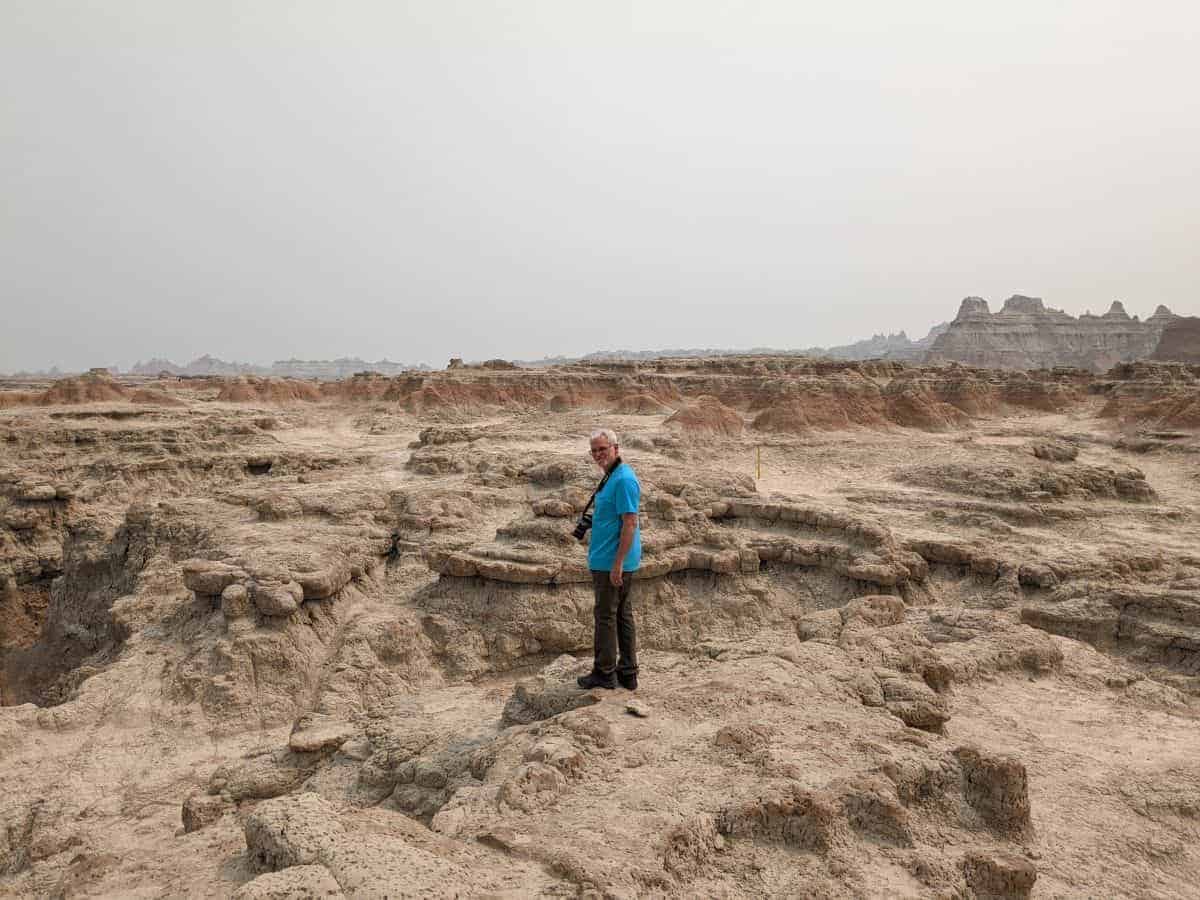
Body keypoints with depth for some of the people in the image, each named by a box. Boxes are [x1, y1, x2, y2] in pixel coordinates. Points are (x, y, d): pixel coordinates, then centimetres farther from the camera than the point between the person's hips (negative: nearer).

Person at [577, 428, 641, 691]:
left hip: (612, 562, -10)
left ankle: (604, 673, 12)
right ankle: (628, 673, 21)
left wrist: (617, 564, -23)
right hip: (611, 561, 10)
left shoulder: (624, 479, -18)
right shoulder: (612, 477, 13)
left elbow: (630, 523, -22)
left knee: (606, 616, 0)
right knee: (623, 615, 13)